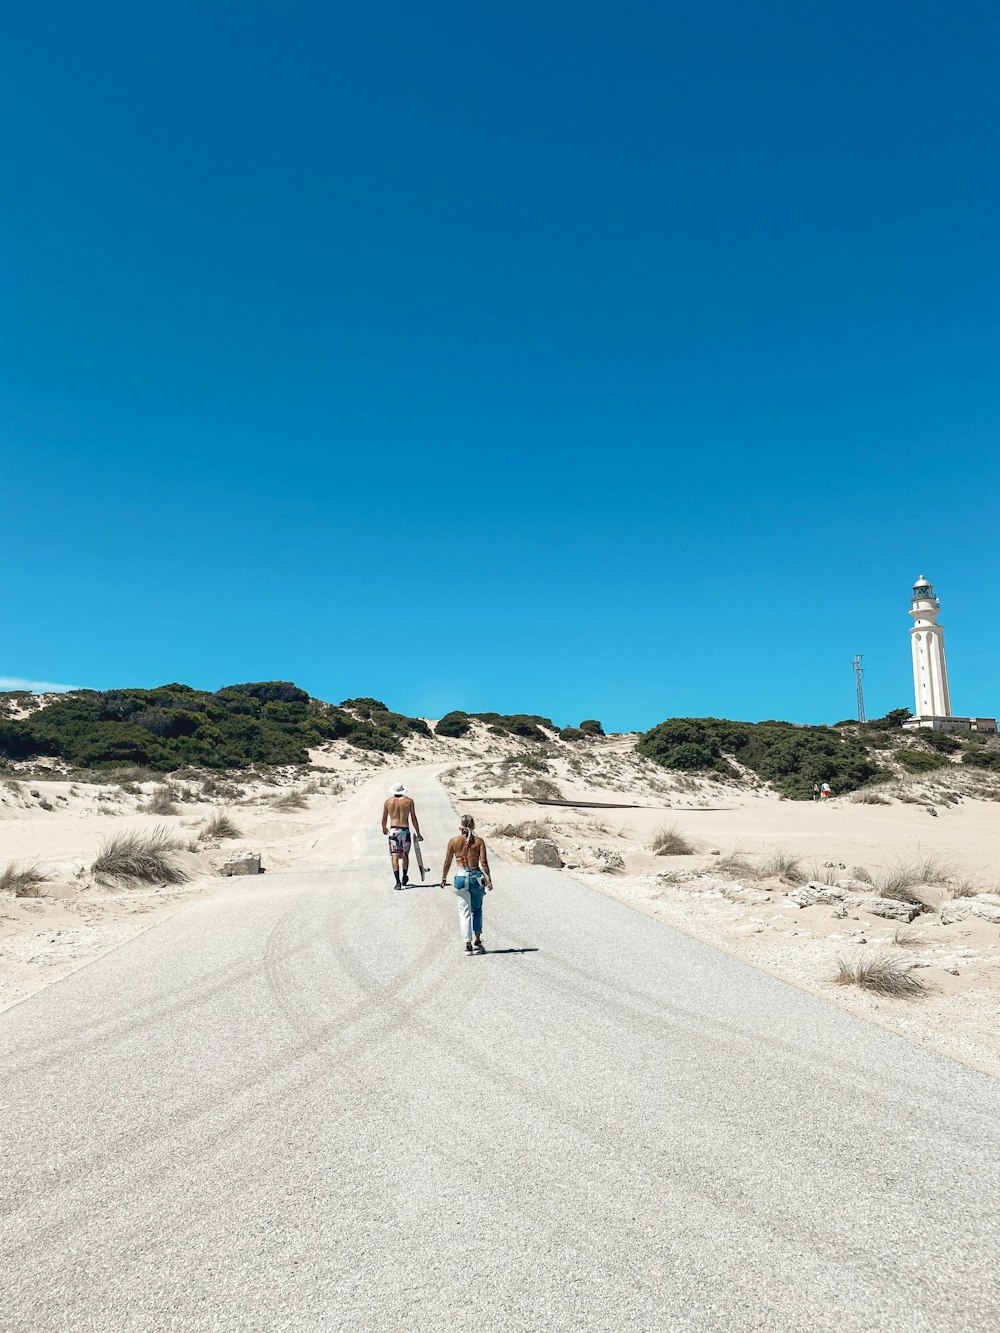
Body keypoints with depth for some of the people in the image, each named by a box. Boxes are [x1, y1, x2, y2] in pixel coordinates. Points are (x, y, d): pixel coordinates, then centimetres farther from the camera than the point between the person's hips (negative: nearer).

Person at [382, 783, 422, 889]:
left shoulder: (388, 801, 5)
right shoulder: (409, 800, 2)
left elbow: (384, 819, 13)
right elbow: (414, 819, 2)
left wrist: (384, 828, 34)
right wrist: (418, 834, 9)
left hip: (393, 830, -1)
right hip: (405, 830, 1)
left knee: (394, 856, -4)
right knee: (405, 856, 17)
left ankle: (398, 881, -17)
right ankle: (404, 879, 32)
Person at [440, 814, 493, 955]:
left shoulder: (454, 841, -1)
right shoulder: (479, 841, -3)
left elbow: (447, 862, 4)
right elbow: (484, 862, -7)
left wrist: (444, 877, 17)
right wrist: (488, 880, -1)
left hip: (461, 877, 0)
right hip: (476, 876, 0)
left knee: (464, 912, 6)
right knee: (477, 910, 18)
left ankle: (468, 944, 1)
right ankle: (477, 941, 16)